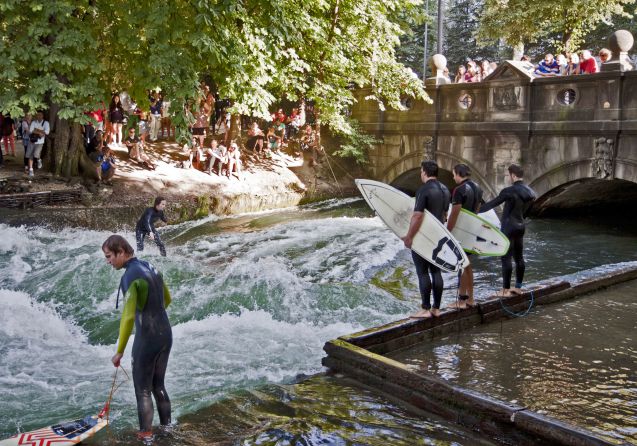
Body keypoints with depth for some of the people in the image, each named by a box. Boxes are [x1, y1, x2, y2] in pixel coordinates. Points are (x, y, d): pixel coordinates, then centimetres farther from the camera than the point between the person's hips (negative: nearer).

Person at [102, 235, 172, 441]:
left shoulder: (130, 276, -19)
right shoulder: (150, 267, 6)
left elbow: (128, 316, -26)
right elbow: (167, 299, 18)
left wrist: (119, 352, -20)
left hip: (147, 339, -8)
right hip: (166, 334, 8)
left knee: (143, 390, 7)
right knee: (158, 385, 20)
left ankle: (146, 434, 16)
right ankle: (167, 427, 28)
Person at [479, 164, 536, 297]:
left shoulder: (509, 191, -18)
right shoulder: (530, 192, 6)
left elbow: (492, 204, -16)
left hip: (509, 227, -8)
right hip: (520, 226, 8)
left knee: (506, 258, -3)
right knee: (519, 257, 13)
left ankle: (506, 290, -1)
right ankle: (518, 287, 21)